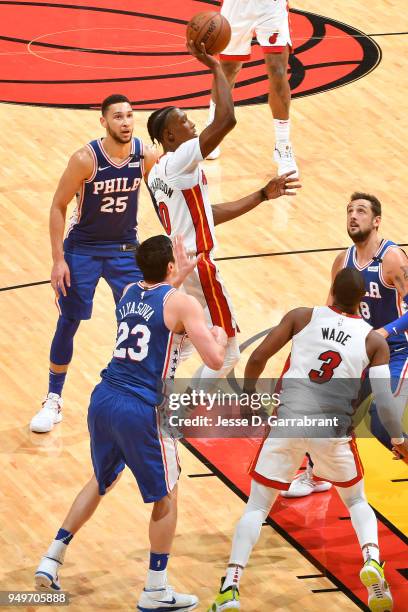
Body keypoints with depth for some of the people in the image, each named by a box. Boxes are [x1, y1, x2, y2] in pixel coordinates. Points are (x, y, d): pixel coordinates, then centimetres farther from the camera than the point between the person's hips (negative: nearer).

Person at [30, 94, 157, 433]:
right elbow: (58, 206, -13)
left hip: (125, 247, 3)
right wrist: (58, 260, -16)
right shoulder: (86, 159, -21)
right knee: (68, 323, 1)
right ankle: (53, 401, 14)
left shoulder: (146, 155, -12)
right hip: (83, 249, -3)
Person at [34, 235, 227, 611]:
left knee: (101, 481, 29)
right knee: (165, 498, 12)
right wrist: (221, 338, 10)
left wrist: (176, 278, 42)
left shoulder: (130, 293, 12)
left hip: (104, 400, 7)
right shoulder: (182, 303, -8)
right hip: (141, 411, -7)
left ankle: (52, 560, 24)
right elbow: (214, 360, -11)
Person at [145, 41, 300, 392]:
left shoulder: (157, 172, 13)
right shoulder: (181, 161, -17)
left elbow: (209, 214, 18)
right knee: (227, 352, 2)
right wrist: (216, 68, -18)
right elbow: (226, 119, -28)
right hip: (196, 266, -9)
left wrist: (263, 196, 18)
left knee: (177, 345, 22)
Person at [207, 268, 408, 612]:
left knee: (257, 508, 10)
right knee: (356, 501, 24)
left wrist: (247, 399, 18)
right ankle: (372, 560, -4)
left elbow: (258, 358, 3)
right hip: (333, 430, 0)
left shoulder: (302, 317, 4)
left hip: (288, 423, 0)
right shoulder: (374, 341, 4)